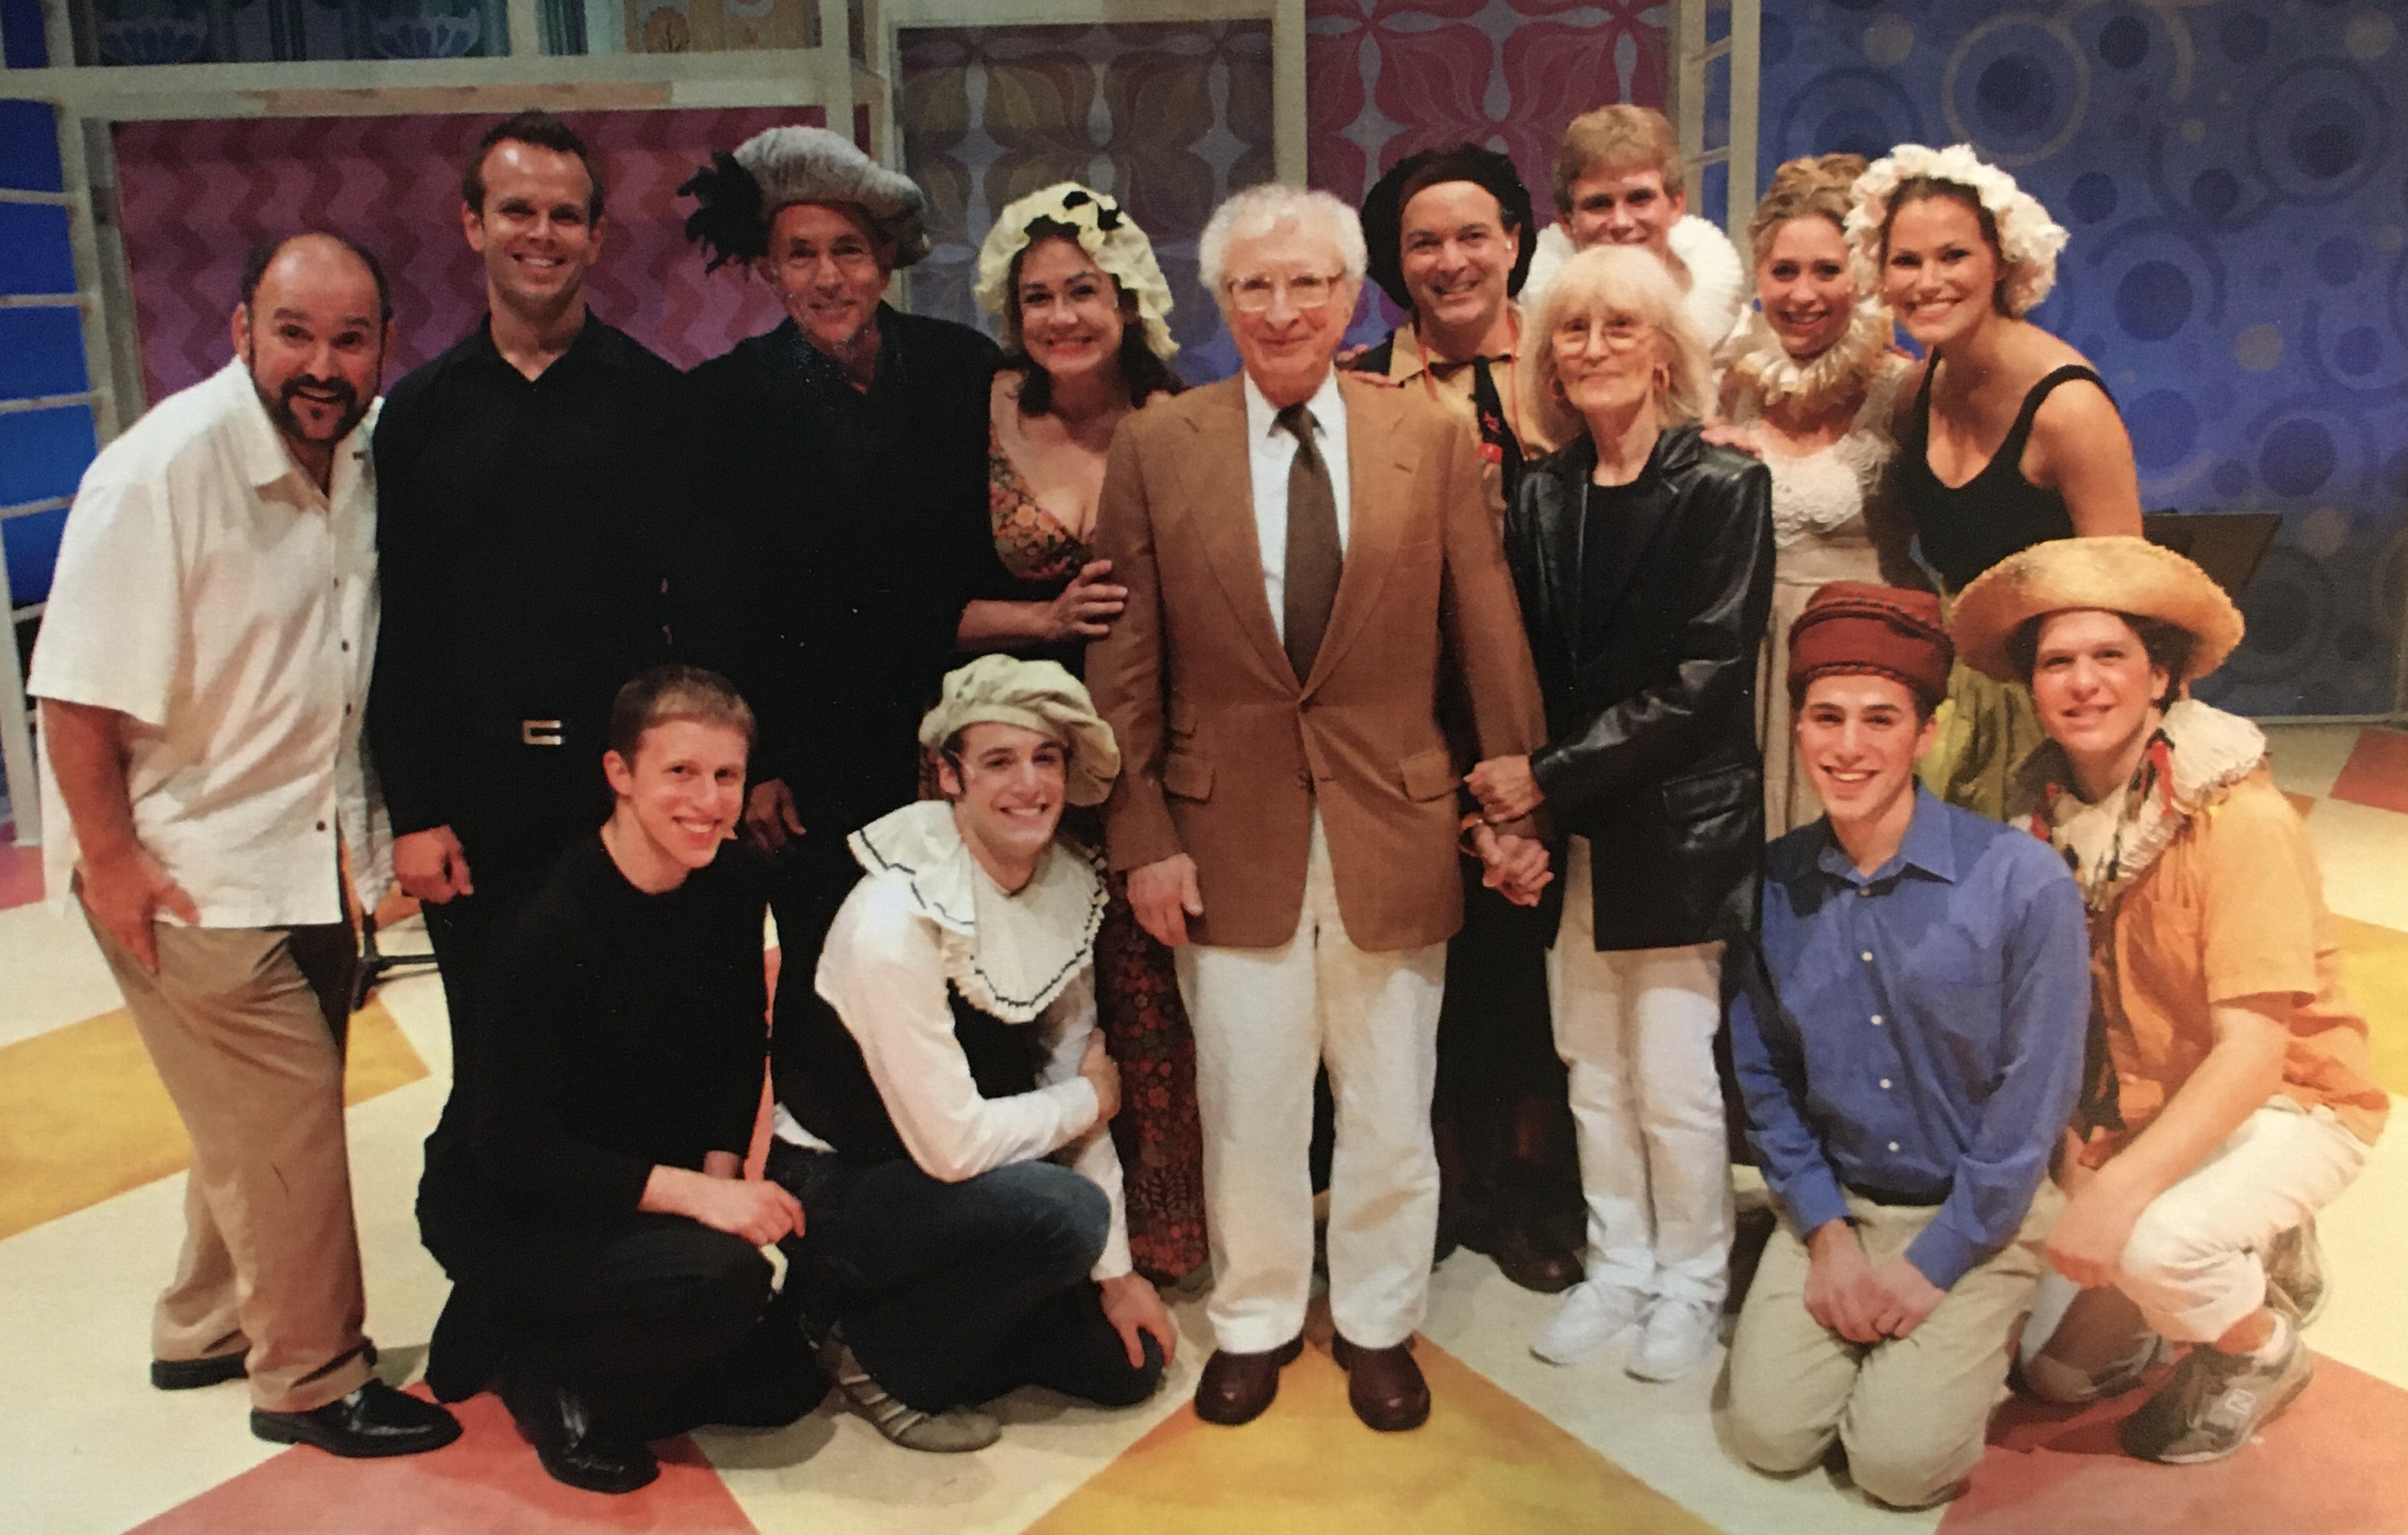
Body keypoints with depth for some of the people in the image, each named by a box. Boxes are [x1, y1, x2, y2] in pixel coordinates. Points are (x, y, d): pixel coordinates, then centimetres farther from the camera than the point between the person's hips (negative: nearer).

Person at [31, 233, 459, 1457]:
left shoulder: (372, 451, 0)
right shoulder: (162, 469, -22)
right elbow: (75, 691, -21)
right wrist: (110, 861, -19)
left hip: (313, 861, 7)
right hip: (186, 875, -7)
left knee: (264, 1116, 19)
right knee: (284, 1124, 0)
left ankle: (207, 1332, 39)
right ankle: (312, 1381, 18)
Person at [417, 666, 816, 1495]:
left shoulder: (730, 884, -7)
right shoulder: (553, 927, -27)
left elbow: (741, 1046, 5)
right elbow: (510, 1144, -25)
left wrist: (721, 1174, -11)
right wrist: (694, 1194, -30)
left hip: (643, 1197, 7)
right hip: (508, 1211, -7)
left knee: (779, 1380, -1)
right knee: (723, 1276, -30)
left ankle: (578, 1344, 19)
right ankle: (550, 1373, -2)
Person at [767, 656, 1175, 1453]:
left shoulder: (1069, 884, -6)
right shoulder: (896, 923, -29)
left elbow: (1074, 1073, 0)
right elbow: (952, 1145, -27)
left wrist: (1116, 1269, 0)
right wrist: (1092, 1098, -11)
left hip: (957, 1185, 7)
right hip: (835, 1185, -7)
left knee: (1129, 1362, 1)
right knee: (1063, 1209, -30)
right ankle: (879, 1355, -6)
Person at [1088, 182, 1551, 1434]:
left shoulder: (1435, 442, 1)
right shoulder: (1155, 448, 0)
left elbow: (1490, 642, 3)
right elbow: (1125, 663, 0)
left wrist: (1519, 807, 2)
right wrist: (1141, 837, -4)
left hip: (1392, 826, 1)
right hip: (1230, 829, 0)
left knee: (1390, 1107, 13)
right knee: (1245, 1105, 11)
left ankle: (1378, 1324, 34)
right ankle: (1255, 1320, 34)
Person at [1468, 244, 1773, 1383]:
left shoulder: (1721, 488, -7)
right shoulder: (1542, 496, 7)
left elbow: (1701, 678, -13)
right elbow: (1526, 667, 8)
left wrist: (1551, 775, -15)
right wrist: (1512, 792, -7)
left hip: (1678, 826, -4)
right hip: (1567, 830, 5)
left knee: (1674, 1079, 0)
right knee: (1592, 1072, 12)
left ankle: (1691, 1284, 20)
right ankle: (1618, 1269, 27)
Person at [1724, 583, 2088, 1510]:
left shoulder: (2022, 884, -19)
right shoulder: (1773, 885, -8)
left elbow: (2032, 1105, -14)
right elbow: (1763, 1072, 3)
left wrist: (1931, 1266, -12)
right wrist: (1827, 1235, -5)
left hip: (1975, 1221, -3)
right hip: (1833, 1206, 3)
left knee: (1901, 1459, -14)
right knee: (1769, 1433, -8)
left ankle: (1970, 1341, 17)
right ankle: (1858, 1308, 21)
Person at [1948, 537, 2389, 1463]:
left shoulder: (2239, 820, -26)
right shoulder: (2052, 808, -7)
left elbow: (2253, 1049, -30)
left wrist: (2119, 1190, -37)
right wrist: (2079, 1138, -13)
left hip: (2286, 1104, -6)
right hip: (2144, 1105, 6)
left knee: (2155, 1243, -35)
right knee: (2057, 1370, 7)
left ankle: (2261, 1349, -1)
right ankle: (2257, 1259, 29)